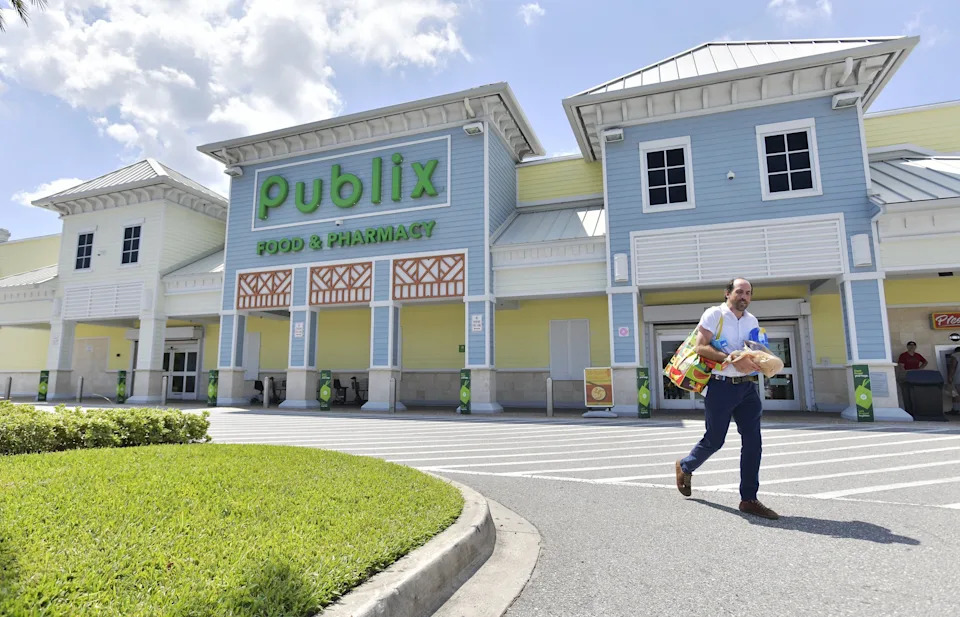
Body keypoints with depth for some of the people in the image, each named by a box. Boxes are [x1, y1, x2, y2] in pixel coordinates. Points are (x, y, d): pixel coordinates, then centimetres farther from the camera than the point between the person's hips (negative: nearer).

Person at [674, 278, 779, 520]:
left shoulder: (752, 321, 14)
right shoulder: (714, 314, -5)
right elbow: (701, 347, -14)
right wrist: (731, 360, -25)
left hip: (747, 386, 6)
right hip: (722, 386, -5)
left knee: (753, 441, -1)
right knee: (714, 440, 4)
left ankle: (749, 499, 9)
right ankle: (685, 466, 32)